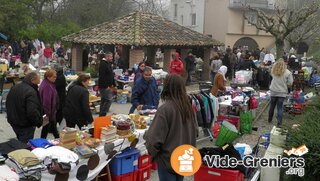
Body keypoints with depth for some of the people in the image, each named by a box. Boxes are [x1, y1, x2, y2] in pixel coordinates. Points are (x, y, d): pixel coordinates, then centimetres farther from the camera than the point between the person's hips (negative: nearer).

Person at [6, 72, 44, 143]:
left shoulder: (14, 88, 6)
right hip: (25, 126, -9)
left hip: (13, 123, 9)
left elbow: (8, 104, 16)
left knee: (20, 143, 24)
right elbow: (32, 112, -30)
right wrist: (39, 121, -13)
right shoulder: (31, 92, -24)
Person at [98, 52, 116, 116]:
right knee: (109, 100, -12)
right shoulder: (103, 64, -15)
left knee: (104, 100, 13)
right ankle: (103, 114, -8)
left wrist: (113, 84, 17)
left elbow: (111, 76, 23)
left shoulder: (109, 64, 17)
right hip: (104, 86, -10)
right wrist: (106, 86, -23)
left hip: (108, 86, 10)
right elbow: (102, 76, -23)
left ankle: (101, 115, 20)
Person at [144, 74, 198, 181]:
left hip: (168, 159, -6)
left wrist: (151, 150, -1)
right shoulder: (188, 106, -2)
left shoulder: (165, 109, -23)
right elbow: (195, 130, 10)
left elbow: (155, 137, -20)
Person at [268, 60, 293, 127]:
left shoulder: (273, 71, -7)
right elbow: (290, 83, -7)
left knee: (272, 106, 17)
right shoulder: (287, 73, -13)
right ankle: (279, 123, 5)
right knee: (280, 108, 4)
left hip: (273, 91, 2)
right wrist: (284, 83, 8)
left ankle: (270, 119, 33)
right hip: (282, 92, -2)